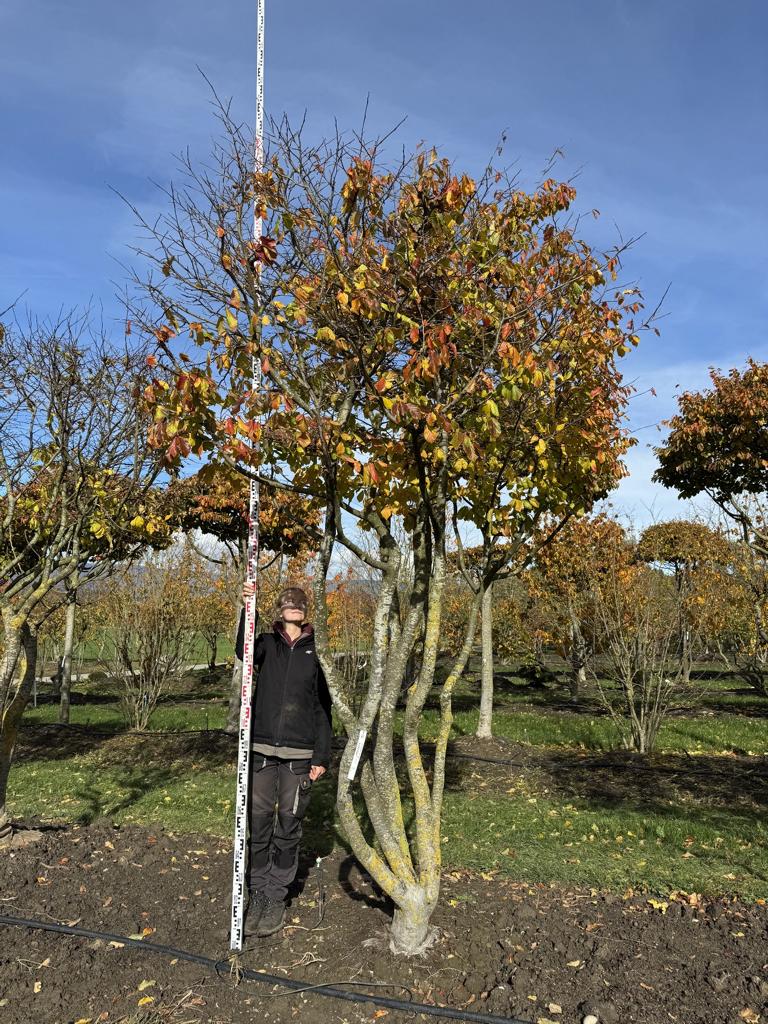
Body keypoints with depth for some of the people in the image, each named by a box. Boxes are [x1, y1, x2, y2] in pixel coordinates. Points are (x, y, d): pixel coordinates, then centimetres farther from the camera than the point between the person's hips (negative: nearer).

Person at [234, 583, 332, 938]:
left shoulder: (316, 651, 4)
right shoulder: (268, 644, 6)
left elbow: (323, 707, 4)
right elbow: (242, 651, -18)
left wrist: (321, 756, -1)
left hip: (299, 754, -1)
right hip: (262, 748, 1)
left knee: (288, 827, 6)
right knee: (258, 823, 5)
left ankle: (277, 898, 20)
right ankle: (257, 895, 20)